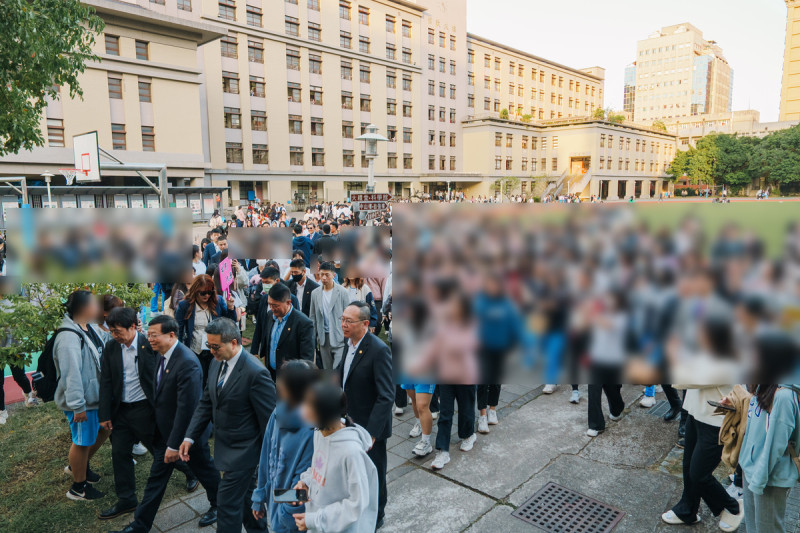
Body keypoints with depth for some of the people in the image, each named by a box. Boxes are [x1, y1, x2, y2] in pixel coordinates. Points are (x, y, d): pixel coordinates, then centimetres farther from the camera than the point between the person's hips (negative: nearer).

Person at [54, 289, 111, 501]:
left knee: (103, 429, 24)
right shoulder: (69, 337, -26)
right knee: (83, 441, 7)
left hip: (96, 394, 9)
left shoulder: (91, 328, 4)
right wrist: (78, 406, -26)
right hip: (82, 401, -9)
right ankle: (78, 487, 27)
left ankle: (78, 466, 45)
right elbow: (71, 373, -27)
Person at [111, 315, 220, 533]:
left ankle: (218, 506, 42)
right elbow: (159, 392, 8)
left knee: (205, 471, 17)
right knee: (157, 477, 18)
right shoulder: (161, 355, -3)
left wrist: (175, 444, -23)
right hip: (164, 429, 7)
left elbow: (186, 408, -29)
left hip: (187, 432, -7)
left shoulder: (187, 363, -31)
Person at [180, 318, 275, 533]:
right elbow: (206, 403, 8)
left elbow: (269, 418, -20)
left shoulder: (255, 373, -26)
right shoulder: (216, 363, -1)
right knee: (244, 494, 25)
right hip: (225, 446, 8)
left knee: (227, 503, 1)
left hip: (242, 451, -8)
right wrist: (190, 437, 1)